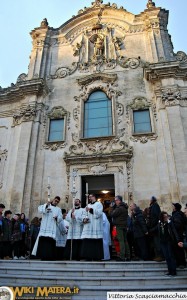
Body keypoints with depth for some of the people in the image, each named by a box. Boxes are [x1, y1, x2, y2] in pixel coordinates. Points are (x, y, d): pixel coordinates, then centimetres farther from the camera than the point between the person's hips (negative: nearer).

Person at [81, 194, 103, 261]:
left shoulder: (98, 204, 6)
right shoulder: (88, 205, 24)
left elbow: (99, 213, -10)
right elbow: (84, 214, 15)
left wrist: (90, 209, -13)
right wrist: (84, 219, -5)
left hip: (96, 227, -6)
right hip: (88, 227, 6)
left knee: (96, 242, -8)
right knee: (87, 242, 1)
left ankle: (97, 257, -3)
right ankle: (88, 257, 7)